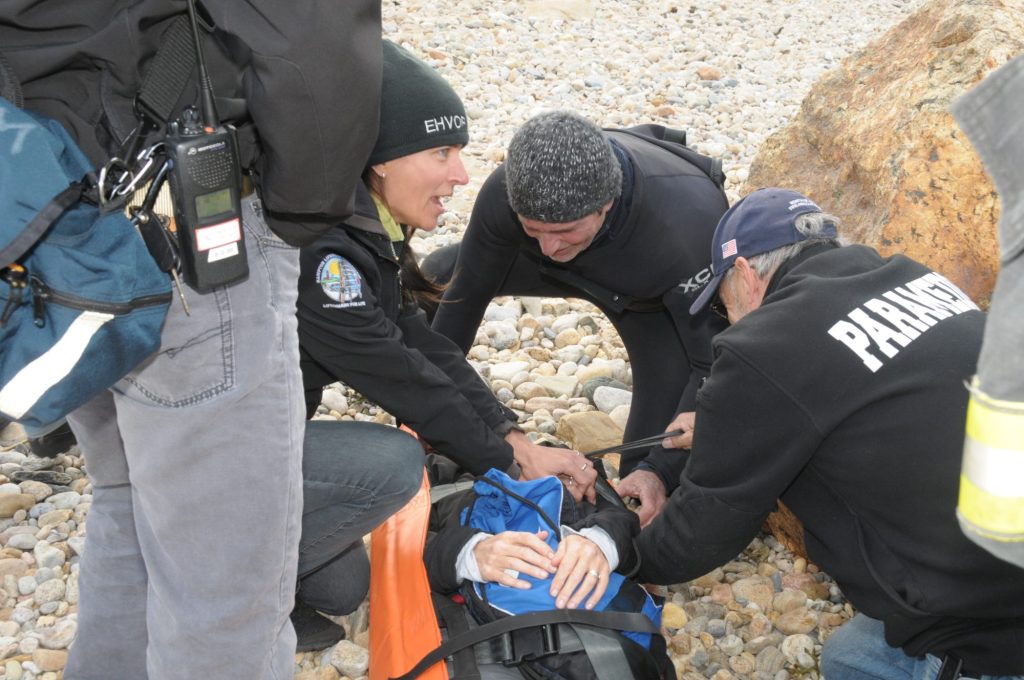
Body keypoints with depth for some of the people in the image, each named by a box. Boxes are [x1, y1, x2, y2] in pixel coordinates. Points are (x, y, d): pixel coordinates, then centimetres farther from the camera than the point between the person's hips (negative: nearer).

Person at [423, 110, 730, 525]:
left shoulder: (685, 228, -46)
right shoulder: (505, 192, -37)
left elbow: (714, 366, -34)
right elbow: (469, 291, -18)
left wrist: (661, 471, -43)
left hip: (657, 291, -3)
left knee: (649, 476, -12)